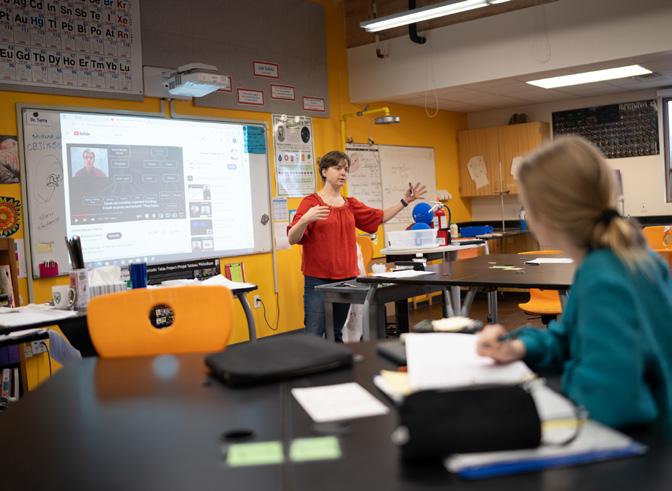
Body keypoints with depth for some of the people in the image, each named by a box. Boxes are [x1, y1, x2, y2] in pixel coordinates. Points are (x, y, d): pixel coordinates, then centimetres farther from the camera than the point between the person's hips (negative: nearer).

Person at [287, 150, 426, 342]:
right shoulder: (311, 202, -5)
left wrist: (404, 201, 15)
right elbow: (292, 238, -12)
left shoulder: (350, 205, 12)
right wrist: (305, 220, -31)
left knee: (337, 335, 12)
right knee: (314, 335, -7)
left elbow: (379, 217, 23)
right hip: (318, 280, -5)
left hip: (346, 279, 6)